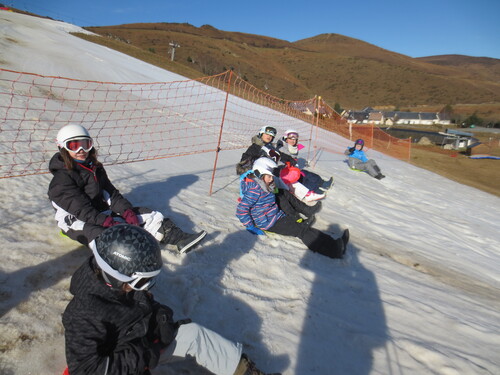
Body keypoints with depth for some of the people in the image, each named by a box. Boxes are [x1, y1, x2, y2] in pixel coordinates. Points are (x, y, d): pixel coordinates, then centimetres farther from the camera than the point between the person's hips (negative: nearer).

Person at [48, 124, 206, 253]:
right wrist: (110, 223, -34)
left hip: (101, 212, 6)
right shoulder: (62, 178, -15)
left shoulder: (95, 168, 9)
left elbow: (110, 193, 3)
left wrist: (127, 211, -15)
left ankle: (180, 240, -15)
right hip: (76, 221, -6)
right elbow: (81, 210, -24)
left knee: (149, 215, -8)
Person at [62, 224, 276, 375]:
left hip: (143, 346, 7)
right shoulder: (85, 315, -29)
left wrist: (161, 320, -11)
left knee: (193, 333, -6)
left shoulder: (122, 286, -7)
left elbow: (149, 309, 9)